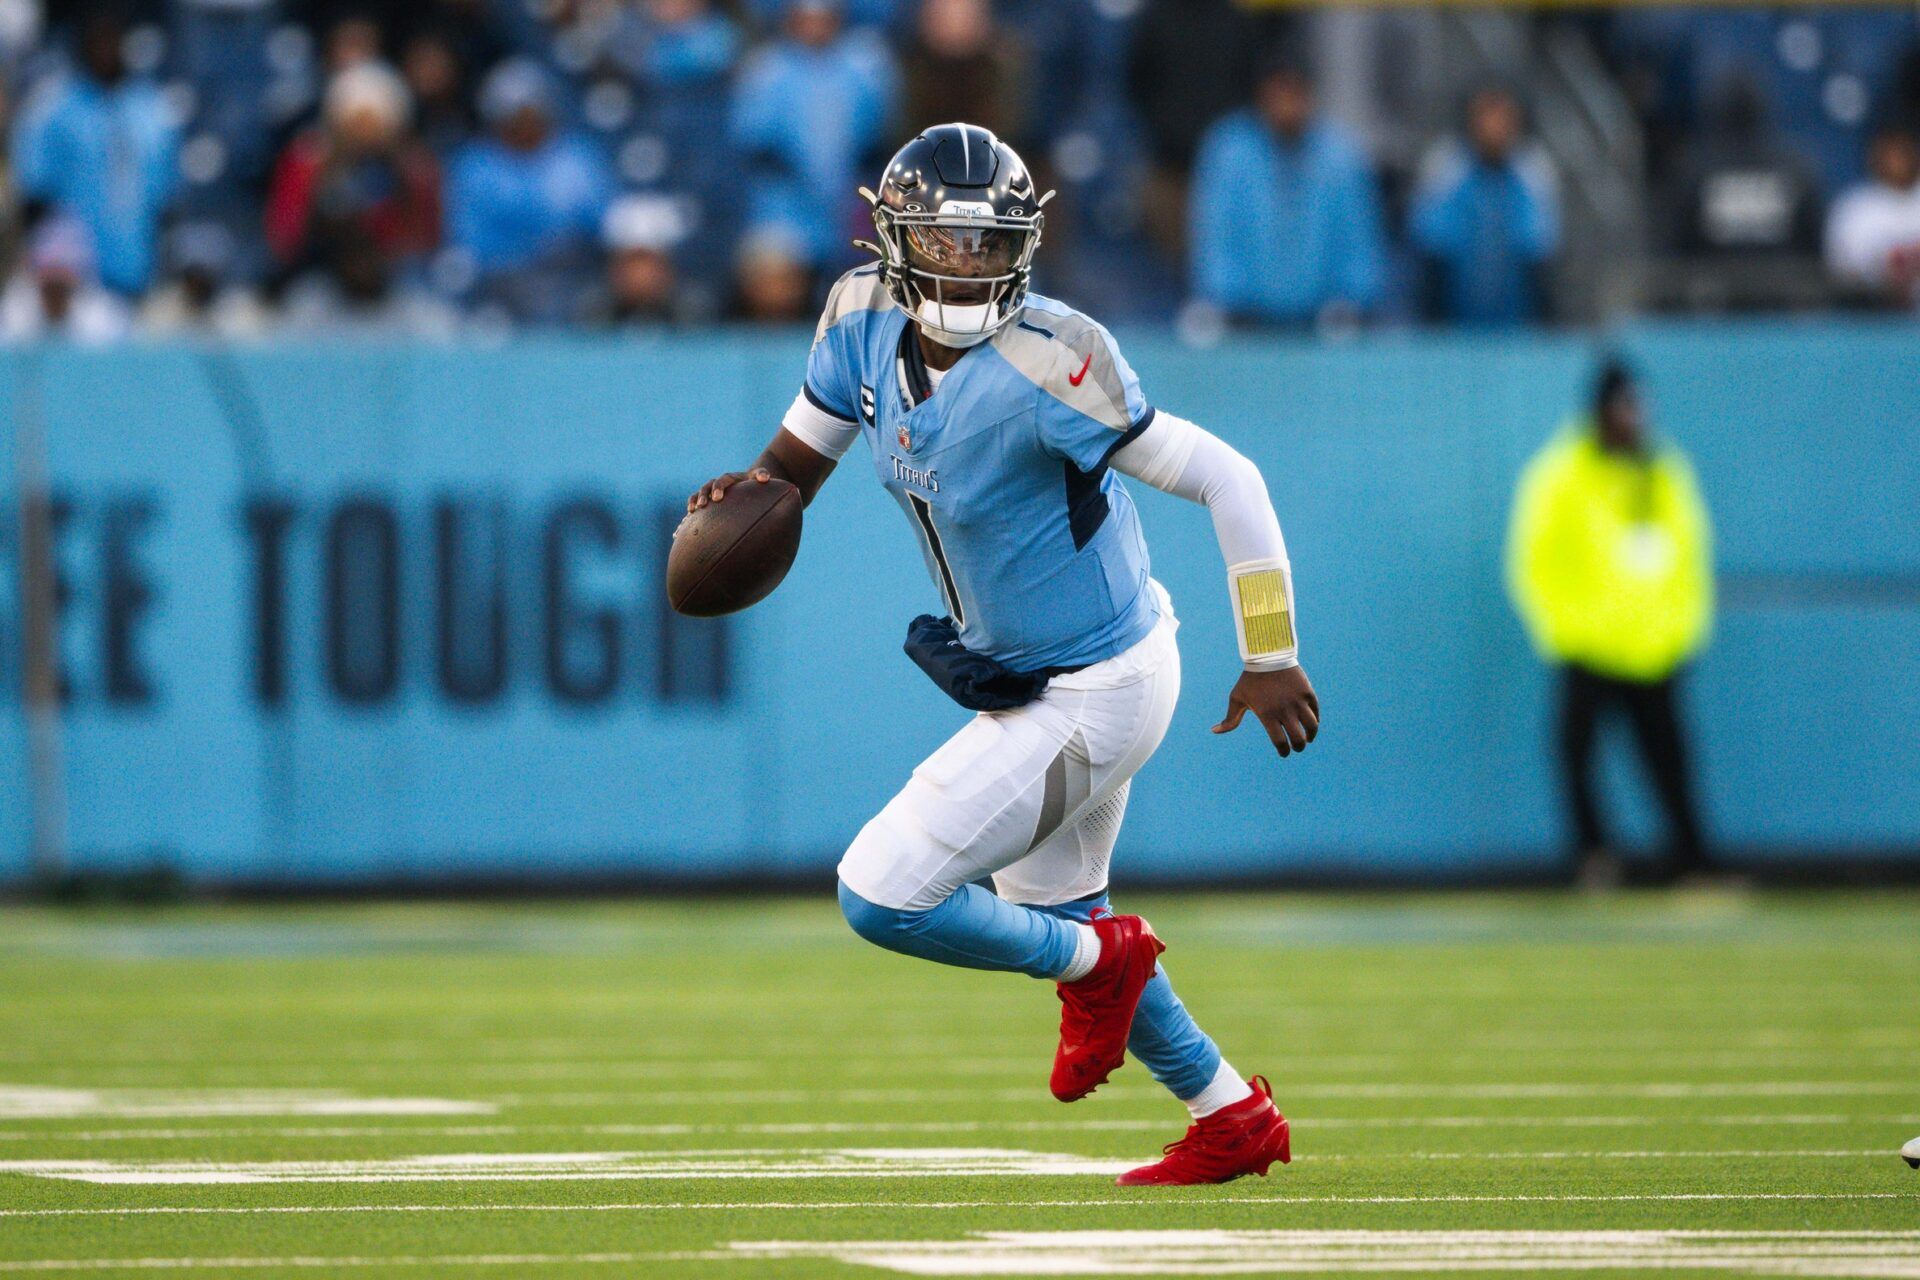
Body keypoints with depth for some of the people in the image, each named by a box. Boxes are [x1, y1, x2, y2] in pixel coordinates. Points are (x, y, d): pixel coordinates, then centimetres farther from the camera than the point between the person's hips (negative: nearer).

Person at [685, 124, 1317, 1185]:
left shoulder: (1041, 373, -31)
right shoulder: (866, 322, -8)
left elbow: (1226, 479, -27)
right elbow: (797, 461, 4)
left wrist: (1270, 659, -26)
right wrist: (750, 493, -21)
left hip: (1093, 692, -9)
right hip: (1021, 679, 9)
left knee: (880, 898, -10)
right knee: (1045, 900, 26)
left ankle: (1093, 963, 16)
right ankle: (1233, 1118, 40)